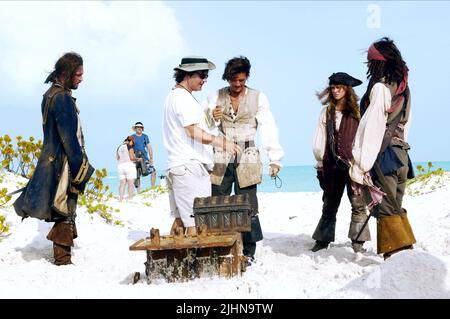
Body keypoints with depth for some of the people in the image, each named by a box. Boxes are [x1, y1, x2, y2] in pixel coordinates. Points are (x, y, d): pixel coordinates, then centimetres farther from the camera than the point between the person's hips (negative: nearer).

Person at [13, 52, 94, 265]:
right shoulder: (62, 98, -17)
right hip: (64, 163, -10)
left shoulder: (51, 94, 14)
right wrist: (80, 168, -15)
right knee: (65, 211, -2)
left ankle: (61, 255, 23)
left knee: (63, 211, 16)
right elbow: (69, 138, -19)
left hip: (53, 159, 10)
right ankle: (62, 258, 4)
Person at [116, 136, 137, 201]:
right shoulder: (129, 146, -6)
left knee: (122, 183, 6)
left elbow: (117, 158, 18)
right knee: (131, 184, -2)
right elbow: (132, 158, -11)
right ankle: (130, 199, -4)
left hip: (120, 166, 6)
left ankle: (120, 199, 1)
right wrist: (136, 159, 7)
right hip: (129, 165, -6)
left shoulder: (119, 147, 13)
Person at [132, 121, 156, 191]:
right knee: (137, 176, 0)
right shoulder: (132, 137, 2)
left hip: (145, 158, 3)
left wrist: (151, 158, 0)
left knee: (153, 171, -11)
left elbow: (149, 148, 10)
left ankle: (153, 188, -3)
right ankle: (138, 192, 8)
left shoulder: (145, 136, 10)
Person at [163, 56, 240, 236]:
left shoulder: (174, 96, 22)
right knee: (196, 222, -11)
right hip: (189, 167, -11)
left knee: (180, 219, 12)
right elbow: (194, 132, -17)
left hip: (177, 167, 11)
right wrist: (222, 143, -16)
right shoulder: (183, 98, -11)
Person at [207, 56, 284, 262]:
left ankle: (248, 253, 5)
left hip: (247, 160, -2)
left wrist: (275, 158, -11)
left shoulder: (258, 98, 4)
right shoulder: (215, 97, 9)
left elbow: (268, 129, -1)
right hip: (221, 160, 2)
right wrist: (213, 119, -14)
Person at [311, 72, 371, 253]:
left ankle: (357, 241, 2)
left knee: (358, 204, -6)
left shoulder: (357, 111, 1)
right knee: (329, 204, 11)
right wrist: (320, 164, 6)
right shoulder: (327, 112, 10)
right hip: (332, 164, 3)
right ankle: (323, 239, 18)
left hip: (354, 163, -3)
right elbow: (319, 141, 10)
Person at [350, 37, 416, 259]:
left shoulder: (380, 88, -11)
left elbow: (371, 128, -16)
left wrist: (360, 165, -16)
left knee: (386, 209, -6)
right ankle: (405, 254, 16)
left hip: (383, 155, -8)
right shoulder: (404, 88, 14)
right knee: (396, 208, 14)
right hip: (401, 154, 8)